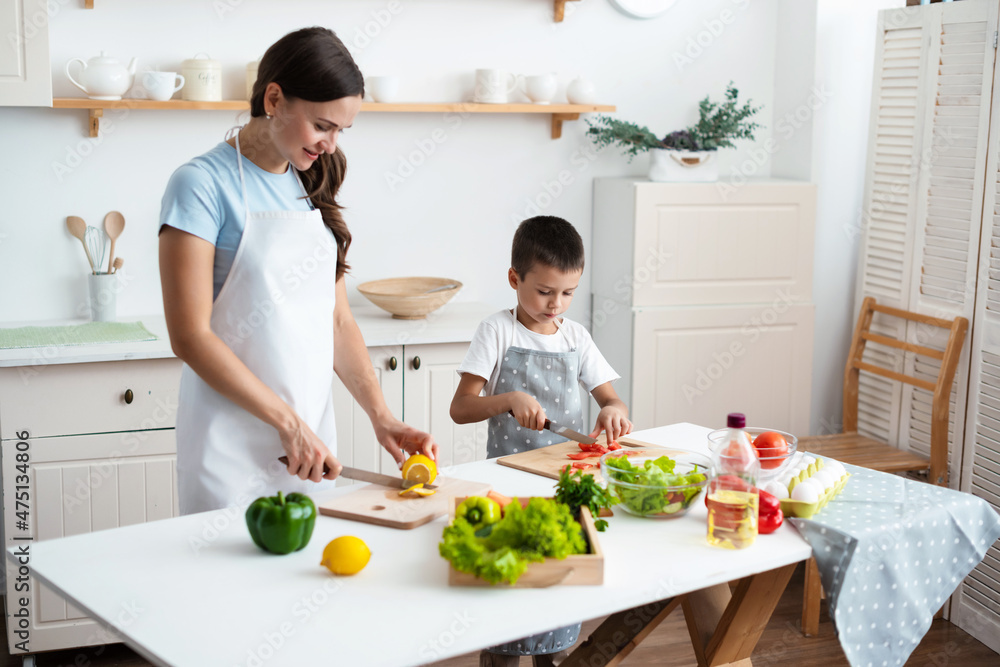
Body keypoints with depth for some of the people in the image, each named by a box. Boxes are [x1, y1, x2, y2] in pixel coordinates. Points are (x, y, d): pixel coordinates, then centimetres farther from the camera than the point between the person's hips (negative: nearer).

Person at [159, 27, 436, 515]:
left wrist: (381, 416, -1)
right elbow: (190, 336, -15)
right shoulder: (204, 184, -11)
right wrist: (288, 421, -18)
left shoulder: (311, 188, 9)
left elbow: (337, 319, 10)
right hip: (233, 441, -6)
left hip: (310, 431, 6)